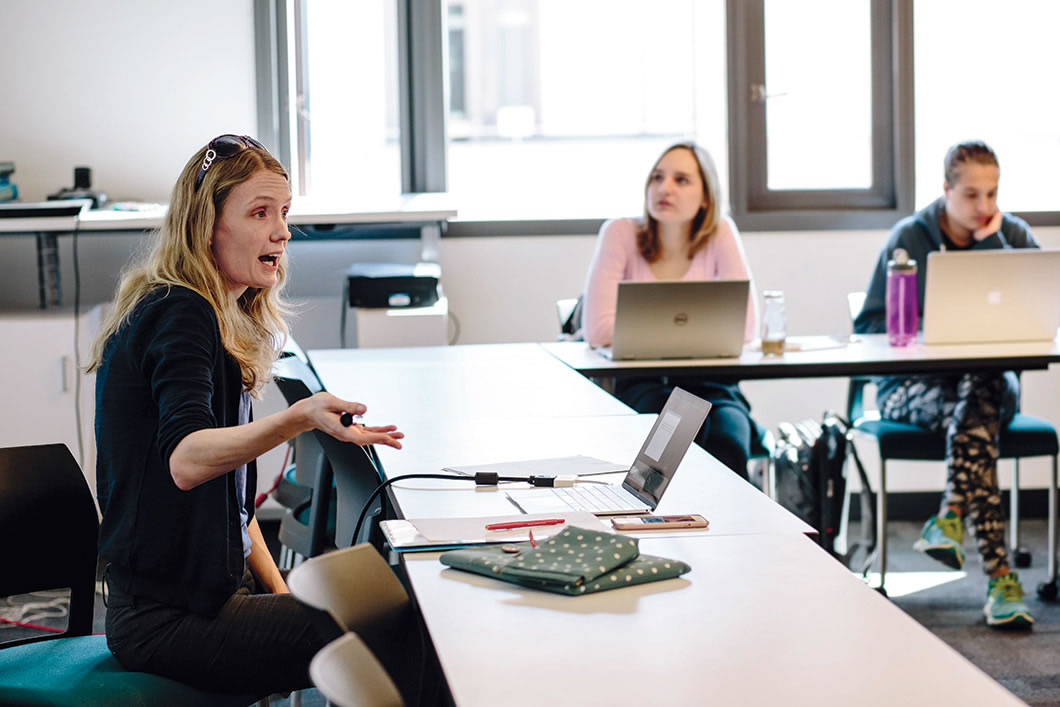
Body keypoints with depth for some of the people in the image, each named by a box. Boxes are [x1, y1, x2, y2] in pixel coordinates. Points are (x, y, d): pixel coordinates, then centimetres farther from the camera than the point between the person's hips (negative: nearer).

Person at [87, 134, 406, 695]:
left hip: (208, 593, 10)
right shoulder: (179, 315, -16)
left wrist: (278, 590, 10)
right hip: (166, 619, -10)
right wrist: (299, 418, -48)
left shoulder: (224, 320, 14)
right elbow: (186, 460, -34)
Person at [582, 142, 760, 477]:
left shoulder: (721, 233, 1)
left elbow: (745, 327, -9)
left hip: (708, 383, 1)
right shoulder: (620, 233, -3)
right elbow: (597, 329, -14)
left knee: (727, 443, -32)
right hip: (638, 384, -1)